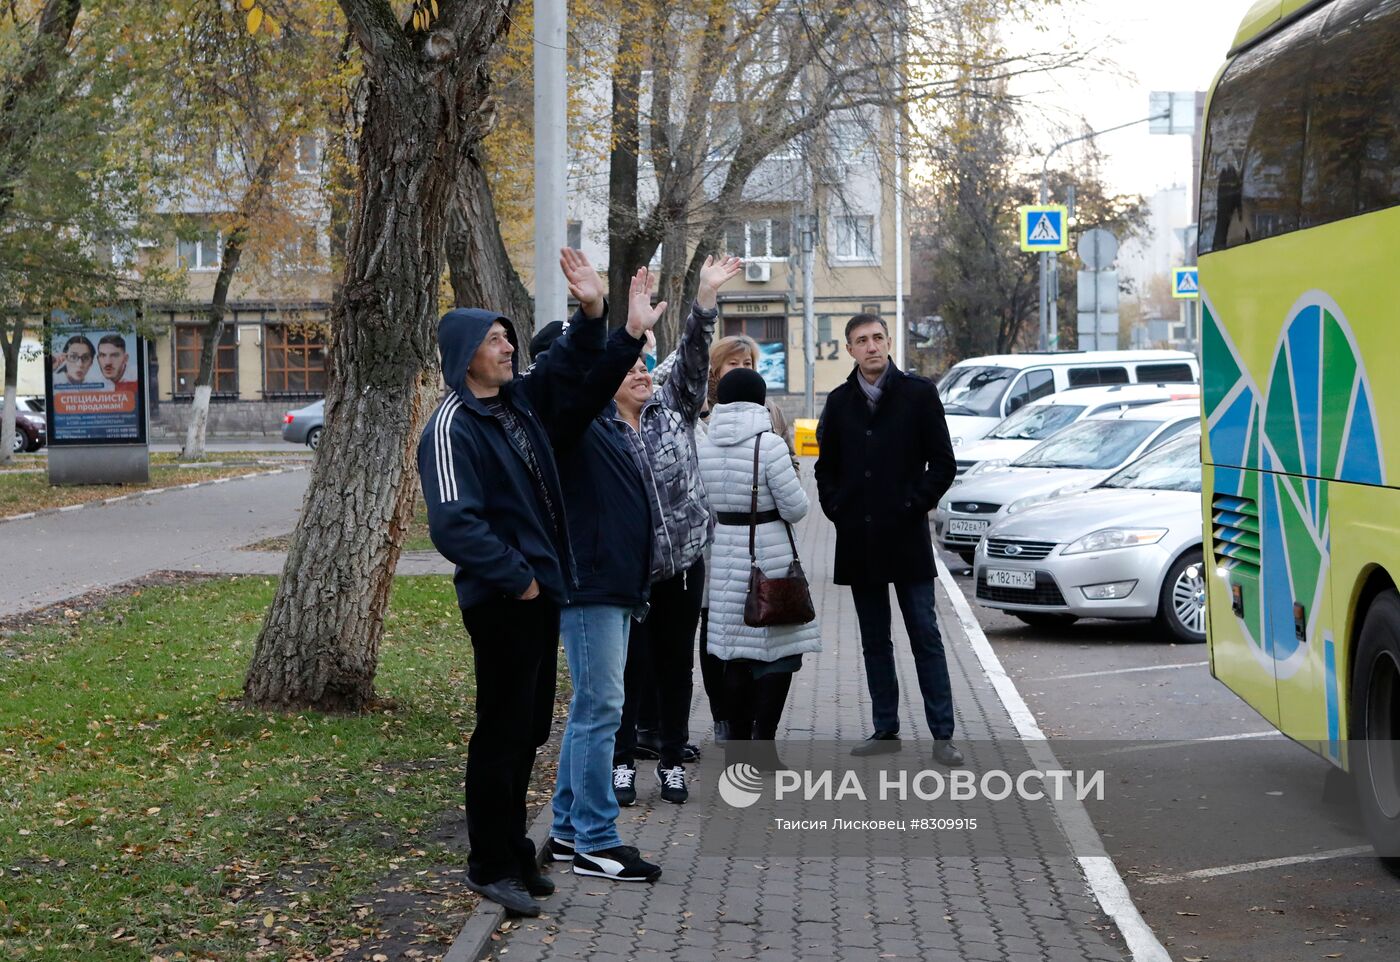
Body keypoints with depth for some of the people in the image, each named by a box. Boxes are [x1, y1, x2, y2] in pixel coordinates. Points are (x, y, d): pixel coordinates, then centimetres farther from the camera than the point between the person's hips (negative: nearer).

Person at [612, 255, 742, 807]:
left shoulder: (672, 407, 4)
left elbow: (693, 356, -8)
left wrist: (707, 296, -19)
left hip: (683, 563, 3)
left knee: (676, 665, 10)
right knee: (633, 667, -1)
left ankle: (673, 762, 19)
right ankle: (622, 762, 13)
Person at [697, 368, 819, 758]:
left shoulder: (702, 447, 2)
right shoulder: (768, 445, -15)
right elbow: (795, 508, -12)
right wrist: (789, 476, 6)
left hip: (724, 556, 6)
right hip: (769, 555, -6)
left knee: (735, 652, 13)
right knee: (780, 650, 2)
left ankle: (737, 740, 17)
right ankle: (763, 740, -3)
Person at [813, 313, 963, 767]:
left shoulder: (918, 393, 0)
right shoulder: (839, 401, 10)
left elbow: (943, 464, 0)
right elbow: (826, 468, 18)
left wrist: (915, 505, -7)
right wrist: (836, 509, 4)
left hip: (906, 536, -4)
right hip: (858, 541, 4)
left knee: (925, 636, -4)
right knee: (874, 640, 9)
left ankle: (942, 735, -2)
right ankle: (885, 730, 15)